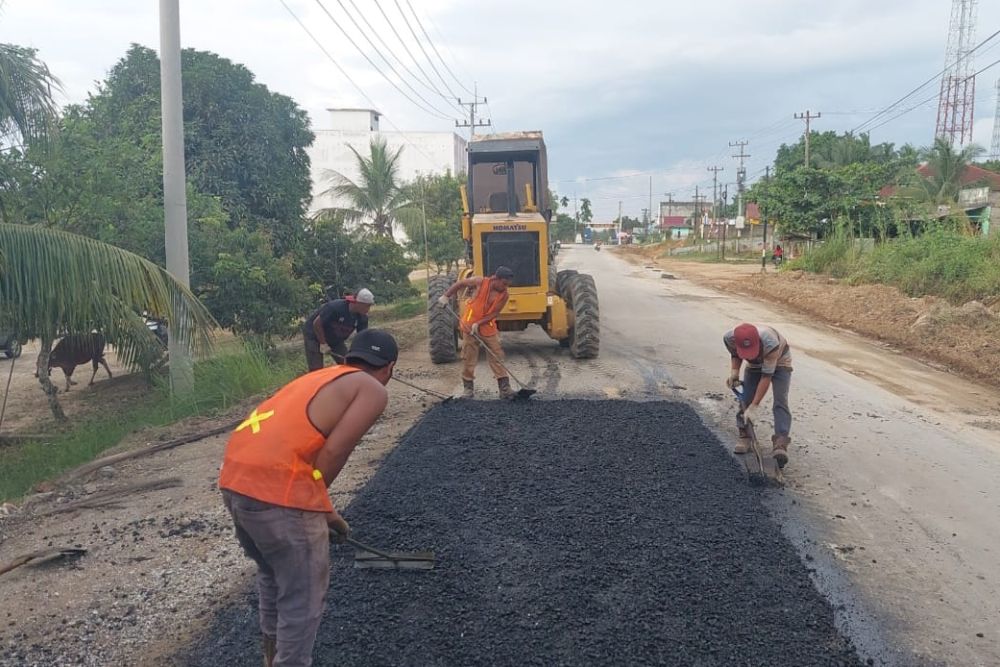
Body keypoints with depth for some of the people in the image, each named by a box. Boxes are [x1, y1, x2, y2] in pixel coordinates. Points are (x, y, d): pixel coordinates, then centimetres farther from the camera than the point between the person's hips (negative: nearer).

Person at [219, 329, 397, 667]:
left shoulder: (318, 377, 27)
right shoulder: (373, 390, 4)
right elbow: (333, 451, -9)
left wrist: (321, 510, 37)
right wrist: (319, 505, 5)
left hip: (234, 478, 9)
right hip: (277, 487, -9)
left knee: (272, 576, 29)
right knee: (303, 596, 10)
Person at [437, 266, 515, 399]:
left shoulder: (504, 295, -12)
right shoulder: (480, 282, -17)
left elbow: (495, 313, -12)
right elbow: (460, 284, -2)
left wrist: (479, 323, -22)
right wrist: (446, 296, -5)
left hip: (489, 329, 2)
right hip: (469, 326, -2)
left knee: (497, 356, 0)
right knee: (469, 358, 4)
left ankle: (504, 387, 4)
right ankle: (468, 386, 16)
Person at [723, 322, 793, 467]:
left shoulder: (770, 343, -45)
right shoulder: (729, 338, -32)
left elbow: (766, 376, -38)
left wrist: (754, 407, -36)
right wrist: (734, 372, -23)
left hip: (779, 362, -4)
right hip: (754, 364, 4)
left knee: (780, 402, -19)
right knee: (746, 399, -5)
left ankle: (781, 444, -27)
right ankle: (745, 438, 10)